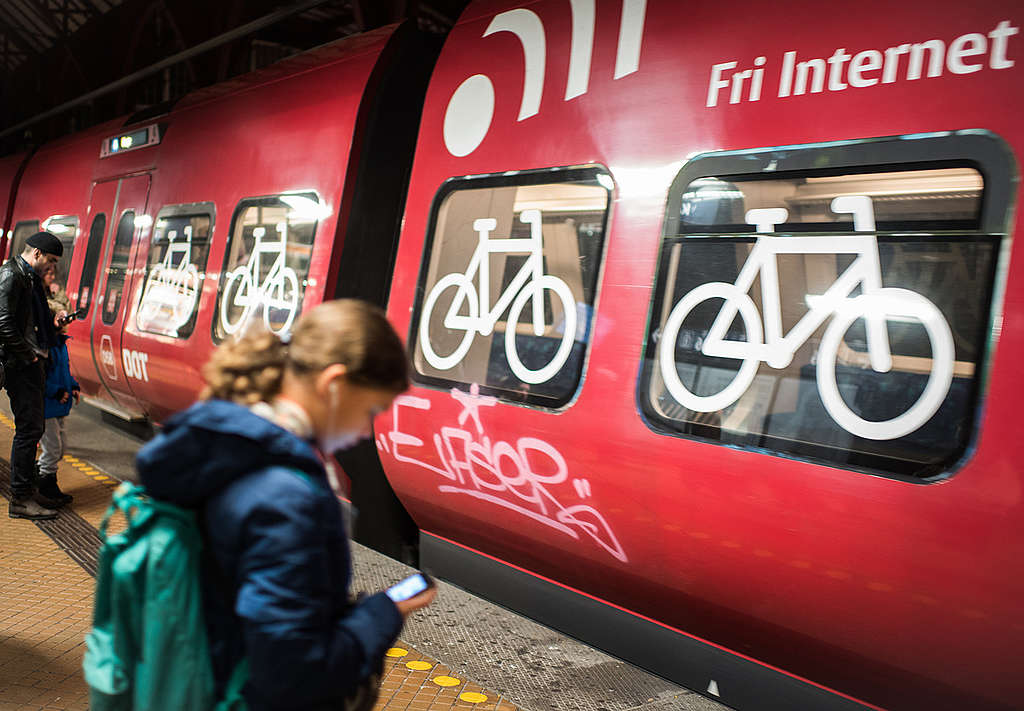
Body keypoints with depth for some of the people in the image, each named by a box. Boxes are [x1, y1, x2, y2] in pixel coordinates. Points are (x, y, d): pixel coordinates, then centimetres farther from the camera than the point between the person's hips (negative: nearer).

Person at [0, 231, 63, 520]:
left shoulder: (28, 278, 17)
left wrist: (39, 351, 11)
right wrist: (29, 354, -15)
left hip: (29, 364, 10)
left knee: (32, 428, 14)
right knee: (28, 429, -8)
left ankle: (27, 489, 23)